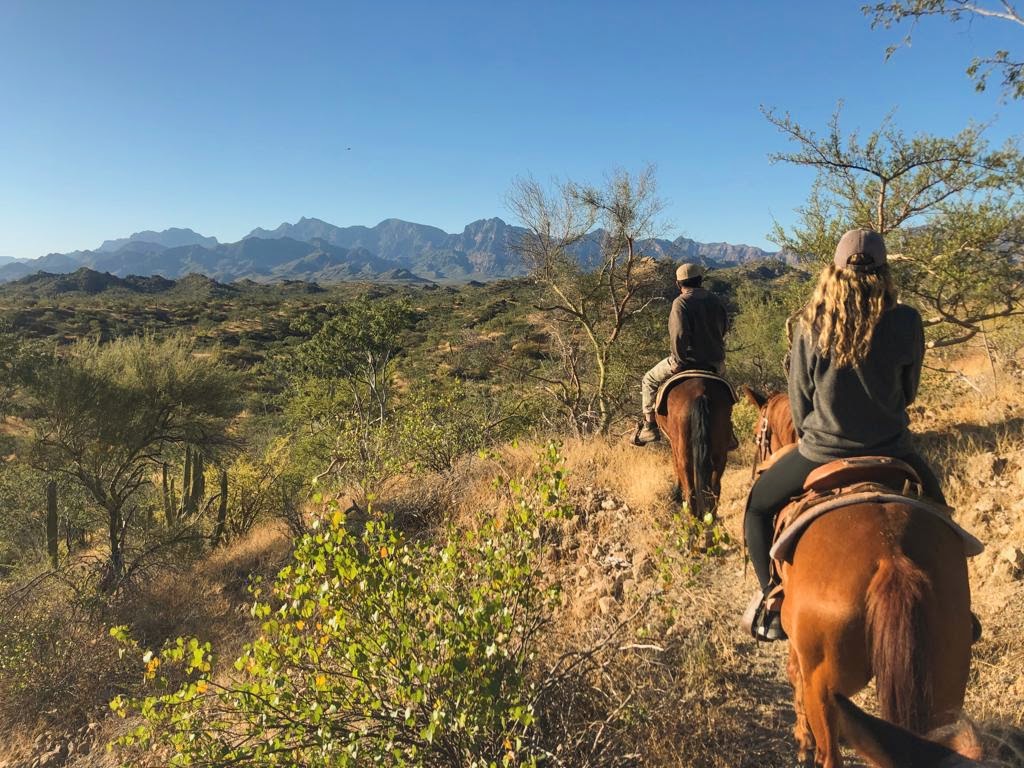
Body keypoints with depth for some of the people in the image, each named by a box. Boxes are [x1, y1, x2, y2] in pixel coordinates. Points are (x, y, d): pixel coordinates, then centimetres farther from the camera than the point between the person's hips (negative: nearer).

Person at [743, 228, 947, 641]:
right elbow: (909, 391, 4)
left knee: (758, 506, 22)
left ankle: (773, 606, 18)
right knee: (935, 506, 34)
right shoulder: (906, 322, -10)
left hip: (820, 452, -1)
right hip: (890, 451, 2)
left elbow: (799, 401, -3)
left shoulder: (810, 325, -11)